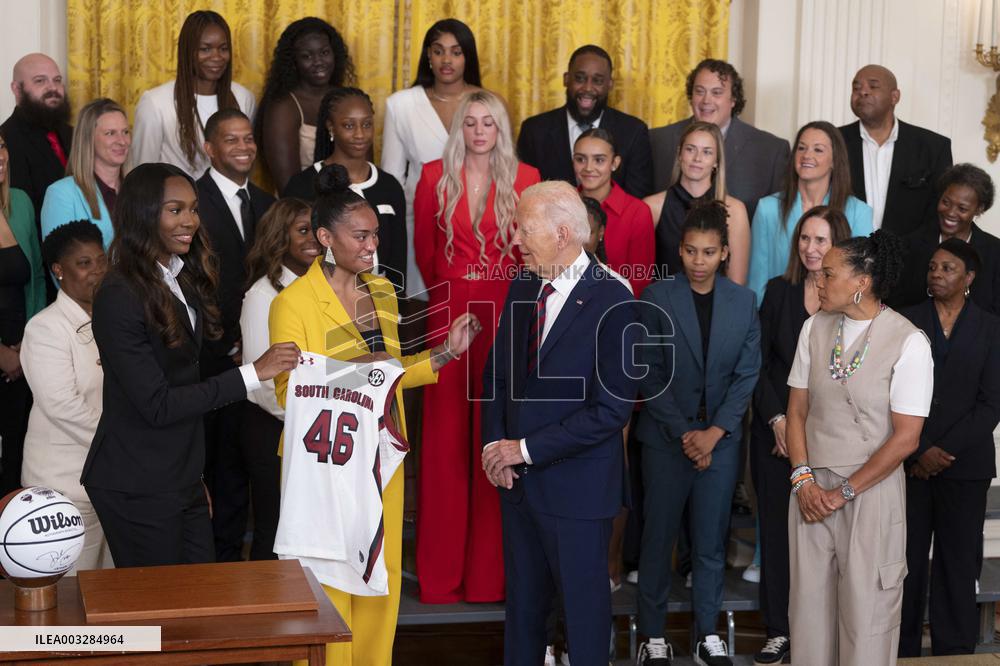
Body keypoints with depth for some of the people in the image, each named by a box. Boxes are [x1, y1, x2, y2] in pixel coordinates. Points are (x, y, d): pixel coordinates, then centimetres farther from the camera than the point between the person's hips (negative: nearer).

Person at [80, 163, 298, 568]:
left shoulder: (183, 280, 9)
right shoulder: (119, 297, -18)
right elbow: (157, 405, -20)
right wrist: (253, 373, -21)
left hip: (182, 477, 8)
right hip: (137, 486, -8)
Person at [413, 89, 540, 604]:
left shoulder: (525, 179, 3)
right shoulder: (435, 177, 5)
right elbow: (424, 247, 14)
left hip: (506, 315, 0)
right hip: (450, 315, 0)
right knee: (446, 437, 2)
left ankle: (493, 568, 11)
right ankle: (442, 571, 10)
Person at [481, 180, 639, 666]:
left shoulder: (612, 303, -17)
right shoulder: (522, 287, 4)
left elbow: (611, 409, -20)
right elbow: (496, 372, 12)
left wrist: (527, 448, -16)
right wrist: (494, 444, -2)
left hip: (576, 484, -6)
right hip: (517, 479, 6)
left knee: (584, 603, 9)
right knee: (522, 599, 18)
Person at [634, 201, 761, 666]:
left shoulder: (743, 302, 2)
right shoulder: (657, 298, -6)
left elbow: (747, 374, 1)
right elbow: (650, 374, -7)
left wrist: (714, 432, -9)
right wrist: (683, 434, -12)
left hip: (721, 439, 2)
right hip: (666, 438, -2)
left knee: (711, 541, 8)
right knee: (659, 538, 4)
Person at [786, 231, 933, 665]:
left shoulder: (908, 343, -10)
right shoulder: (815, 328, 5)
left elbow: (905, 438, -10)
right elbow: (797, 410, 9)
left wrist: (844, 492, -9)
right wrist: (803, 479, -3)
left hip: (871, 491, -4)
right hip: (811, 489, 4)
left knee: (866, 610, 2)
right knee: (808, 603, 7)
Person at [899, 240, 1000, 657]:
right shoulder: (907, 322, 5)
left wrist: (946, 451, -10)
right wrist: (920, 451, -9)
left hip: (965, 464, 0)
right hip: (910, 462, 0)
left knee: (959, 561, 4)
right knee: (907, 559, 2)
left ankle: (954, 651, 12)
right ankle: (902, 650, 11)